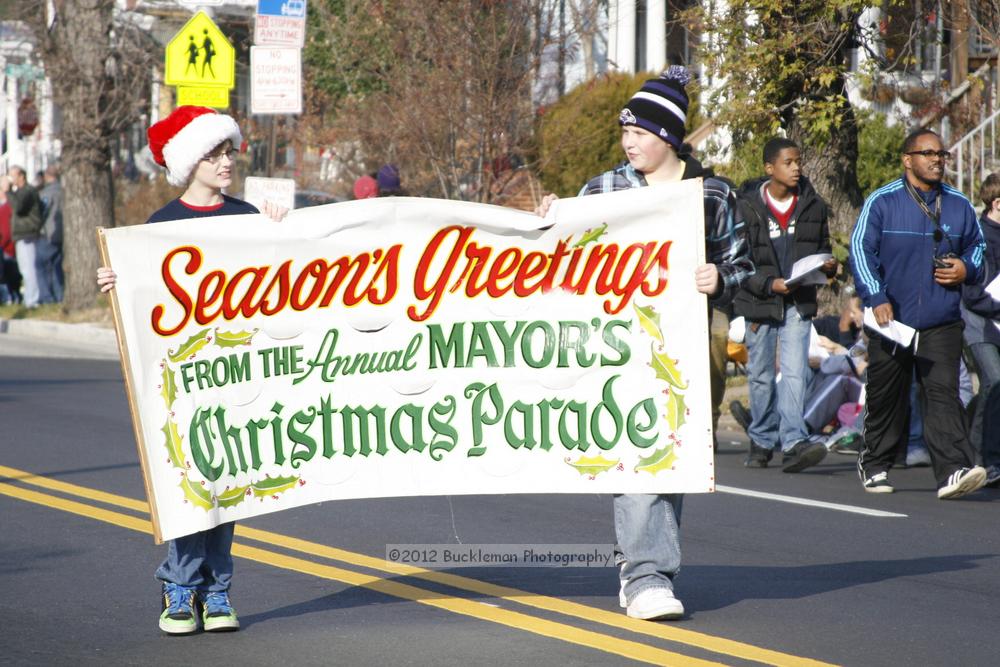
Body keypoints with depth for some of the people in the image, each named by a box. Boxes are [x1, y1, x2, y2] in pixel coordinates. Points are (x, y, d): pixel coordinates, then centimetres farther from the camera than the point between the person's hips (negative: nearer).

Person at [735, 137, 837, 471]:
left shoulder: (813, 205, 5)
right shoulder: (748, 206, -5)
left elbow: (822, 247, 17)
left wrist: (828, 265, -6)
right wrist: (769, 284, -17)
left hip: (799, 303, 1)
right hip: (760, 302, -1)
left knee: (795, 372, -12)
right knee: (761, 375, 9)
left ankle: (794, 443, -20)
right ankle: (762, 442, 22)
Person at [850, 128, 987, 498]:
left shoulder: (959, 205, 10)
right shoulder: (882, 202, -2)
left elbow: (976, 244, 24)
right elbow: (860, 249, -7)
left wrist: (967, 269, 1)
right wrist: (876, 297, -18)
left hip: (942, 325, 2)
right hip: (891, 321, -2)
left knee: (943, 393, -12)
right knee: (886, 398, 9)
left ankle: (953, 470, -22)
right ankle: (874, 465, 27)